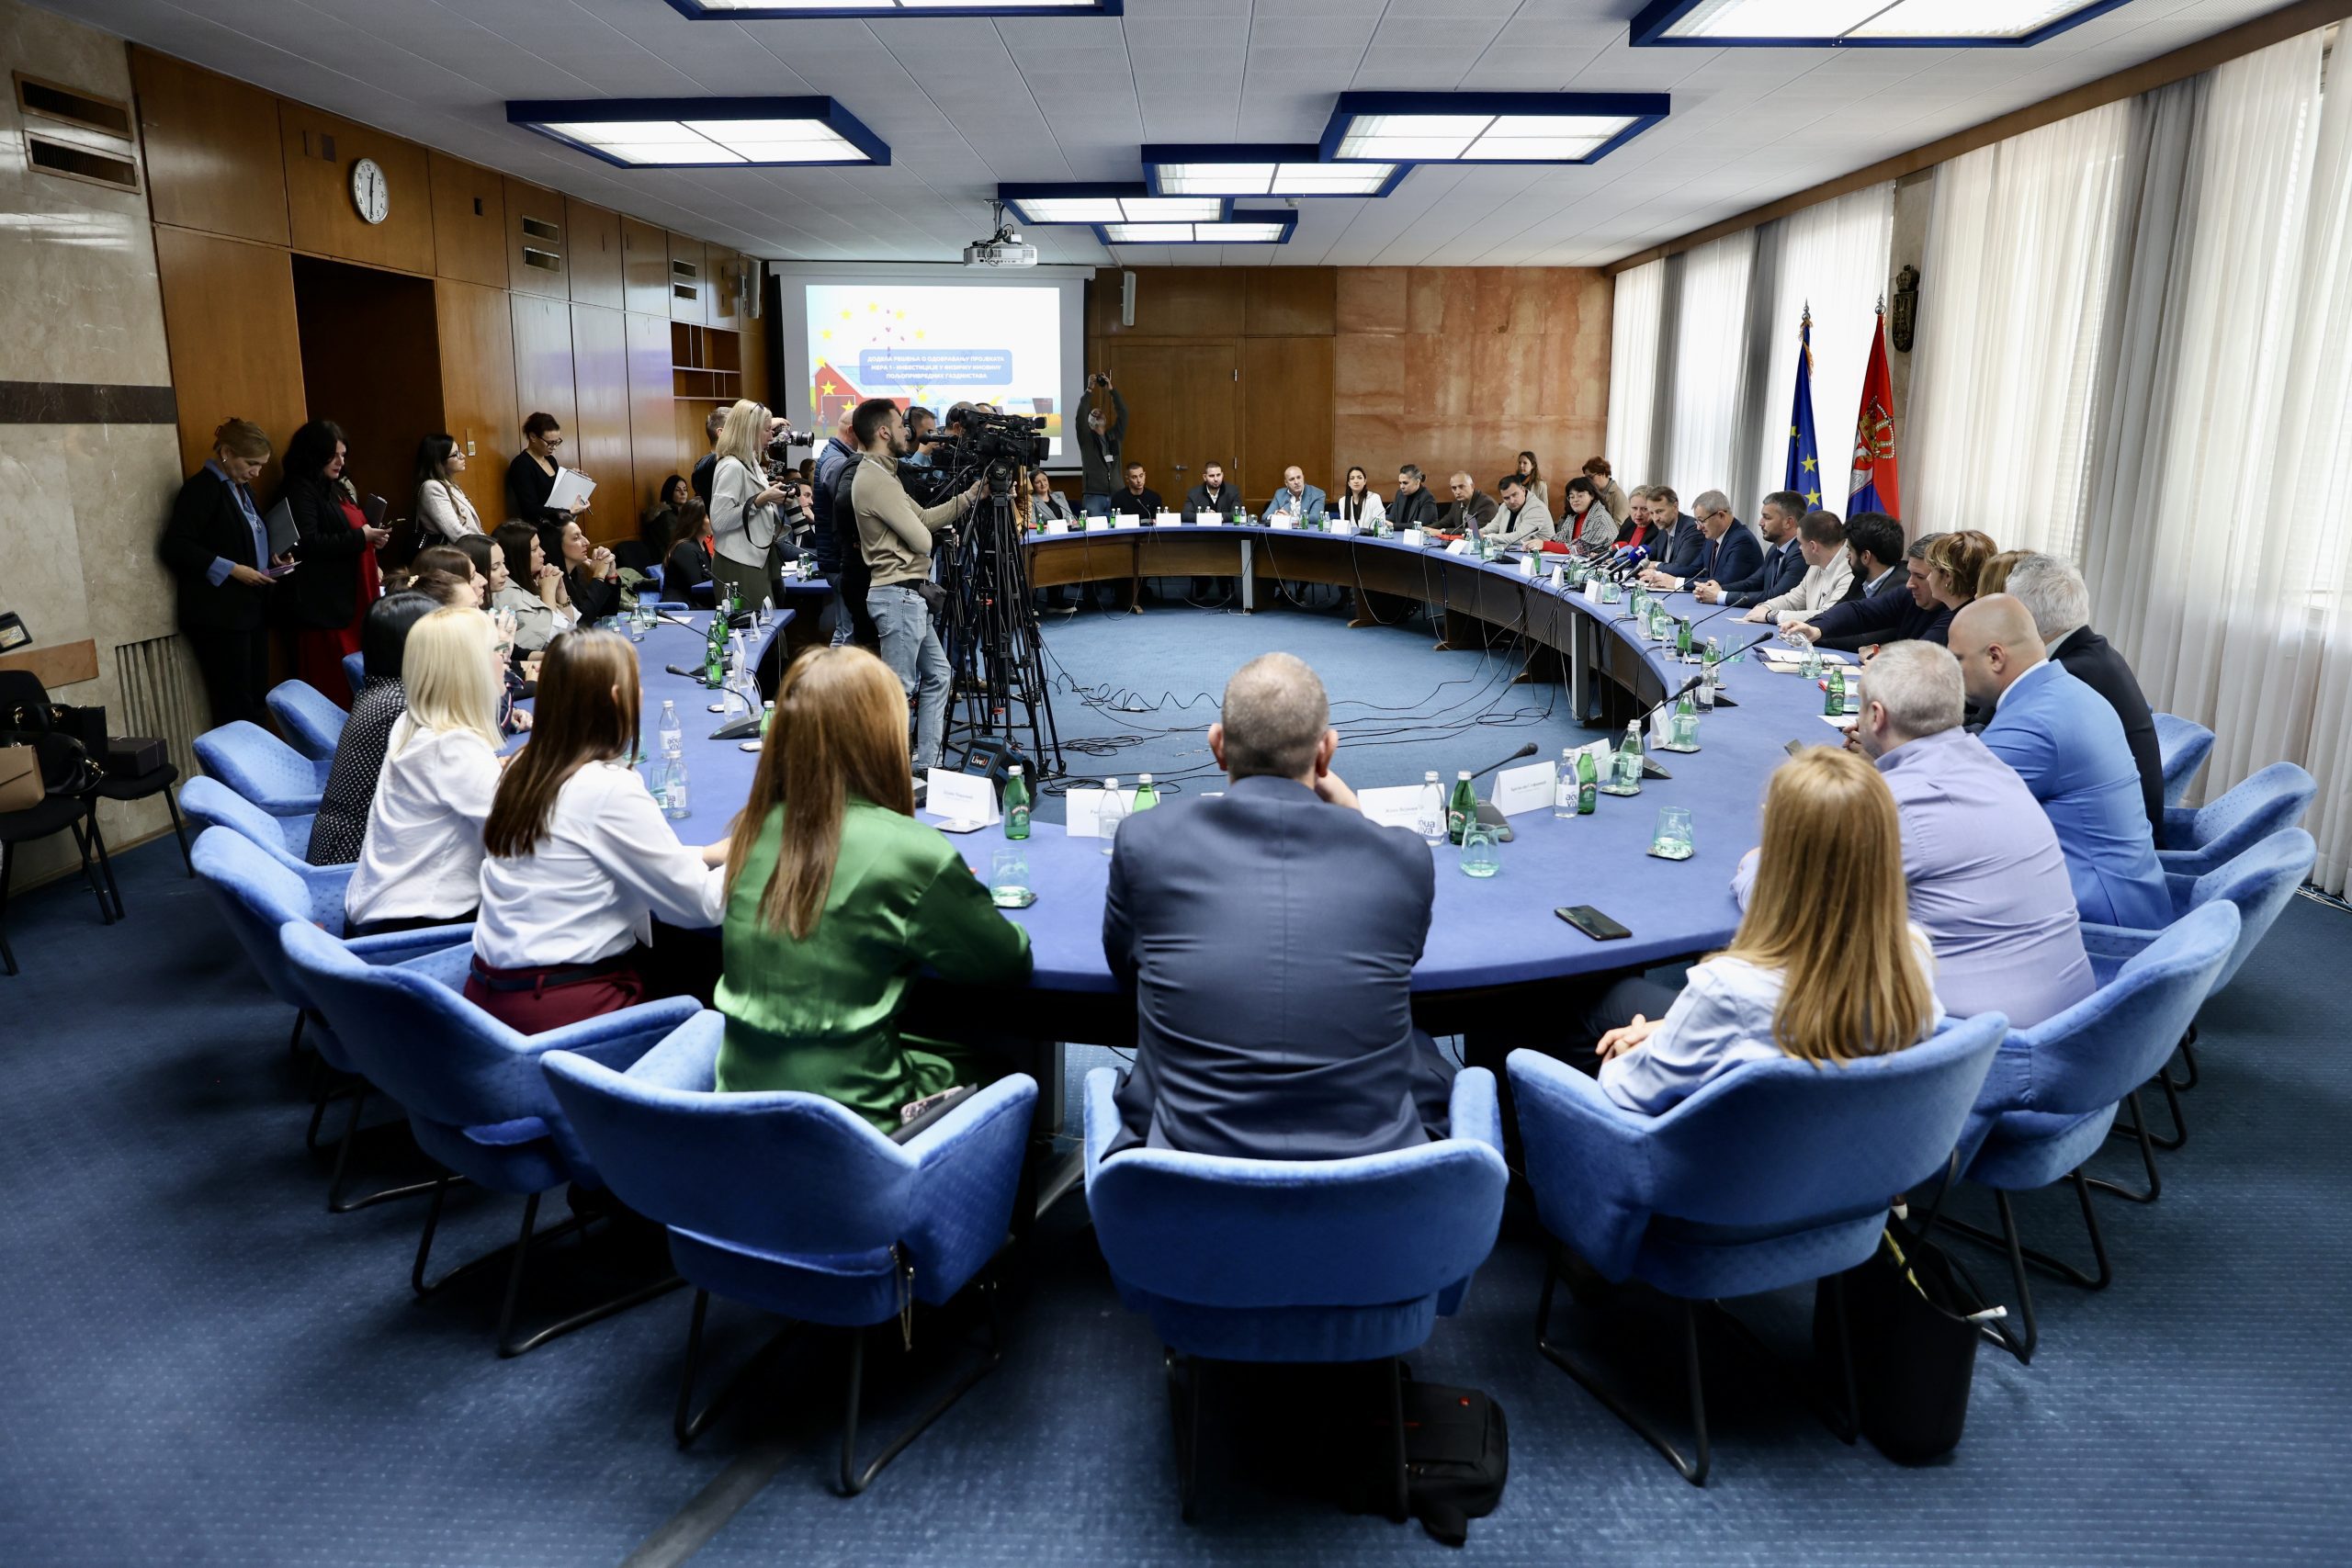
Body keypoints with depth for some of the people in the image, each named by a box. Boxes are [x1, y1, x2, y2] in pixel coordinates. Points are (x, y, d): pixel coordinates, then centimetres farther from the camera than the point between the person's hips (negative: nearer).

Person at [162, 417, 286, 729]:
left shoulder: (242, 487, 15)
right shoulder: (202, 488, -11)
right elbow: (175, 545, -18)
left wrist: (272, 557, 8)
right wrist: (231, 570, -21)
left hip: (252, 608, 9)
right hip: (220, 614, -8)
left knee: (258, 700, 10)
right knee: (235, 706, -6)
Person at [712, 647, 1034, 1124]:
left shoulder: (754, 829, -3)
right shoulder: (910, 851, -21)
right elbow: (1010, 962, -7)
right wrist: (963, 897, 12)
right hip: (851, 1115, -6)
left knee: (944, 1047, 28)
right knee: (996, 1071, 22)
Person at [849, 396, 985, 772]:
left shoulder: (881, 473, 16)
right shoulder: (875, 479, -17)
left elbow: (923, 518, 17)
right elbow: (922, 540, -17)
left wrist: (971, 496, 13)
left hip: (909, 596, 11)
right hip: (898, 595, -11)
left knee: (937, 676, 15)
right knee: (899, 687, -4)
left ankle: (927, 765, 20)